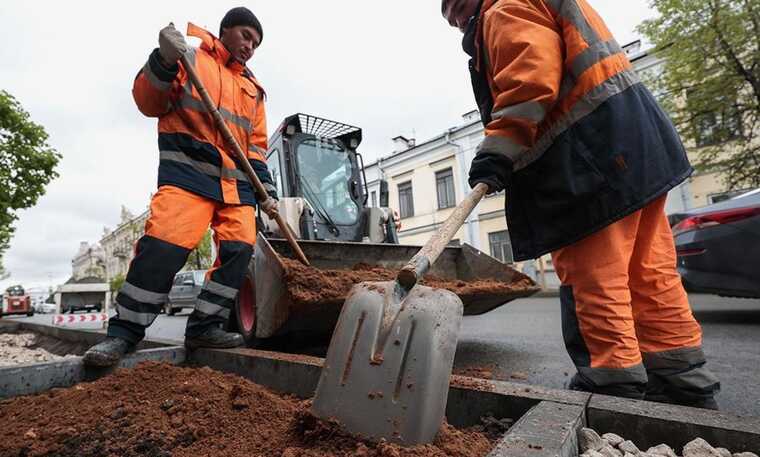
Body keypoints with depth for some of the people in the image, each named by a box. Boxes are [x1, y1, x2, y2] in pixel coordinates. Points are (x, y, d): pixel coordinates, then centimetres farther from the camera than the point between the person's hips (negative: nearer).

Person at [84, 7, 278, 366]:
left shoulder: (252, 89, 24)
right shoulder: (190, 57, 12)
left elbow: (256, 146, 21)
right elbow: (149, 104, 3)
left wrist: (266, 190, 10)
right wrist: (164, 61, -14)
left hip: (237, 180, 5)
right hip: (188, 168, -5)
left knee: (239, 250, -8)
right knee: (163, 245, -18)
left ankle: (205, 326, 3)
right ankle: (123, 332, -3)